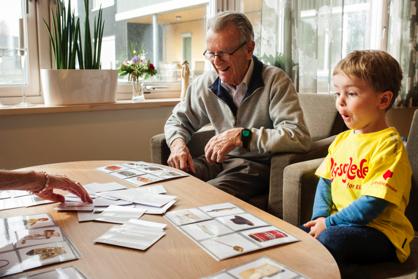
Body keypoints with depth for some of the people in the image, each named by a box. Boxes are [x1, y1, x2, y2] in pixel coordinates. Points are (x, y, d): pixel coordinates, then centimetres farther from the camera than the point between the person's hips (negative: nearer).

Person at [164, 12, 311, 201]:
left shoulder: (275, 81, -13)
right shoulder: (204, 84, 2)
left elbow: (299, 138, -24)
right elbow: (177, 121, 16)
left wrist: (241, 135, -29)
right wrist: (178, 143, -8)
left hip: (256, 165, -5)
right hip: (219, 160, 5)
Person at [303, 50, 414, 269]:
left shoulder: (388, 144, -15)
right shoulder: (341, 140, 10)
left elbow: (374, 204, -21)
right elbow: (325, 182, 13)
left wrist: (329, 223, -17)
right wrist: (319, 217, -4)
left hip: (380, 232, -7)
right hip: (341, 224, 7)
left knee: (329, 239, -32)